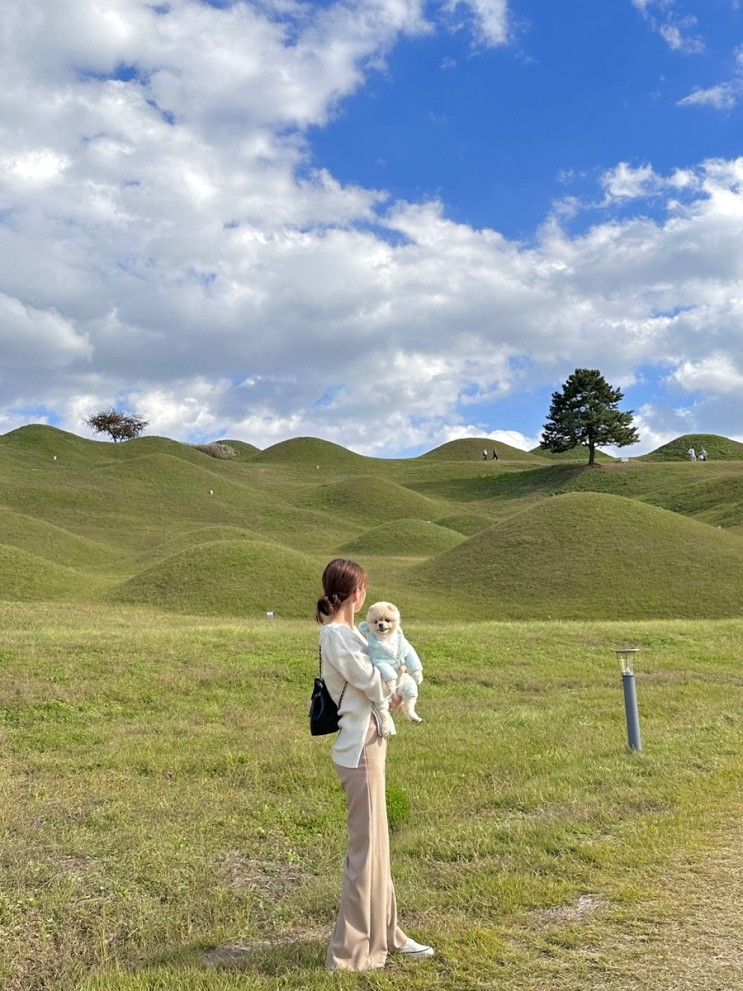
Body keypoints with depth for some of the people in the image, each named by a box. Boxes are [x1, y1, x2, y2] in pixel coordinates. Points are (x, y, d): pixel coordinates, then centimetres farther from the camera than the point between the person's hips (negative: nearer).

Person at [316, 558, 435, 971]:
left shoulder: (347, 632, 11)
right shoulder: (336, 636, -19)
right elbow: (375, 686, -16)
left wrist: (389, 689, -6)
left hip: (369, 746, 9)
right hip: (360, 752, -9)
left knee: (376, 843, 18)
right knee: (367, 848, 0)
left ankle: (384, 933, 33)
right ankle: (352, 950, 12)